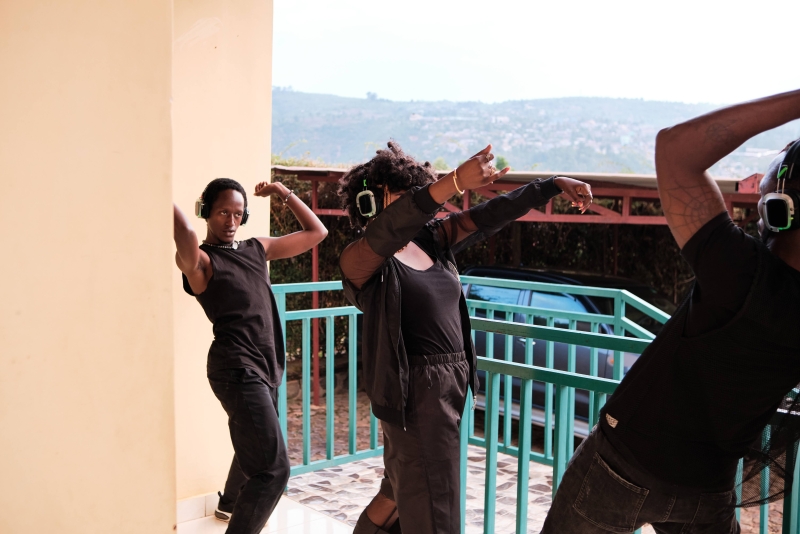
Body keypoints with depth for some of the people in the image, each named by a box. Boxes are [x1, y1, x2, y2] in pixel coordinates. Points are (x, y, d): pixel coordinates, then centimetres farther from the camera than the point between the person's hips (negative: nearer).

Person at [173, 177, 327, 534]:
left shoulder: (257, 249, 11)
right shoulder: (201, 261, -10)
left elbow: (316, 232, 16)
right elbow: (184, 234, -36)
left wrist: (285, 194, 10)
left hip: (265, 368, 9)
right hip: (236, 370, -9)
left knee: (254, 449, 30)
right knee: (273, 467, -16)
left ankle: (230, 504, 57)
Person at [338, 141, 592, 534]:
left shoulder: (431, 240, 7)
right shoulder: (360, 259, -13)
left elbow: (489, 216, 2)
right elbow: (387, 230, -33)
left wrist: (554, 185, -6)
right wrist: (453, 183, -47)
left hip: (451, 383, 7)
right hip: (414, 391, -7)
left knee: (404, 488, 23)